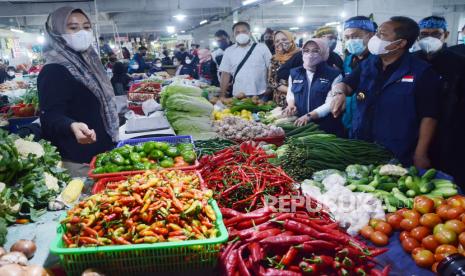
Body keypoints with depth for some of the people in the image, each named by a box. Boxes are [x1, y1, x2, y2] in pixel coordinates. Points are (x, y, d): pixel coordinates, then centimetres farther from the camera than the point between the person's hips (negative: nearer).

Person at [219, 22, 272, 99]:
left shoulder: (262, 48, 3)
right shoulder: (229, 51, 8)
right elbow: (226, 73, 7)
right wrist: (222, 96, 2)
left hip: (261, 95, -1)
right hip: (238, 96, 1)